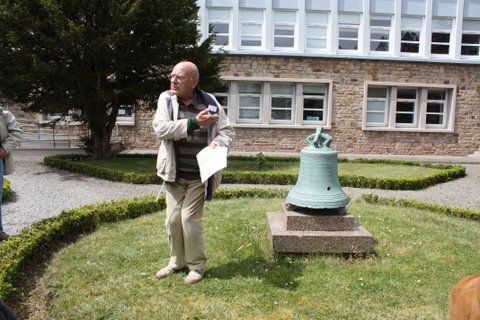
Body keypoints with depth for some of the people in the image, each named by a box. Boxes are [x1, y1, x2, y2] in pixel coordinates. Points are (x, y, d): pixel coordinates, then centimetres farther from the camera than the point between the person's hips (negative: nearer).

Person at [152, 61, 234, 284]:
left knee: (190, 219, -3)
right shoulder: (166, 99, -2)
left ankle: (197, 265, 18)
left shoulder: (210, 102, -3)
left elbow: (227, 130, 3)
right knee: (173, 219, 9)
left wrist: (218, 143, -20)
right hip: (174, 173, 2)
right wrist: (194, 122, -25)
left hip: (199, 175, -2)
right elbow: (160, 128, -17)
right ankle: (177, 261, 31)